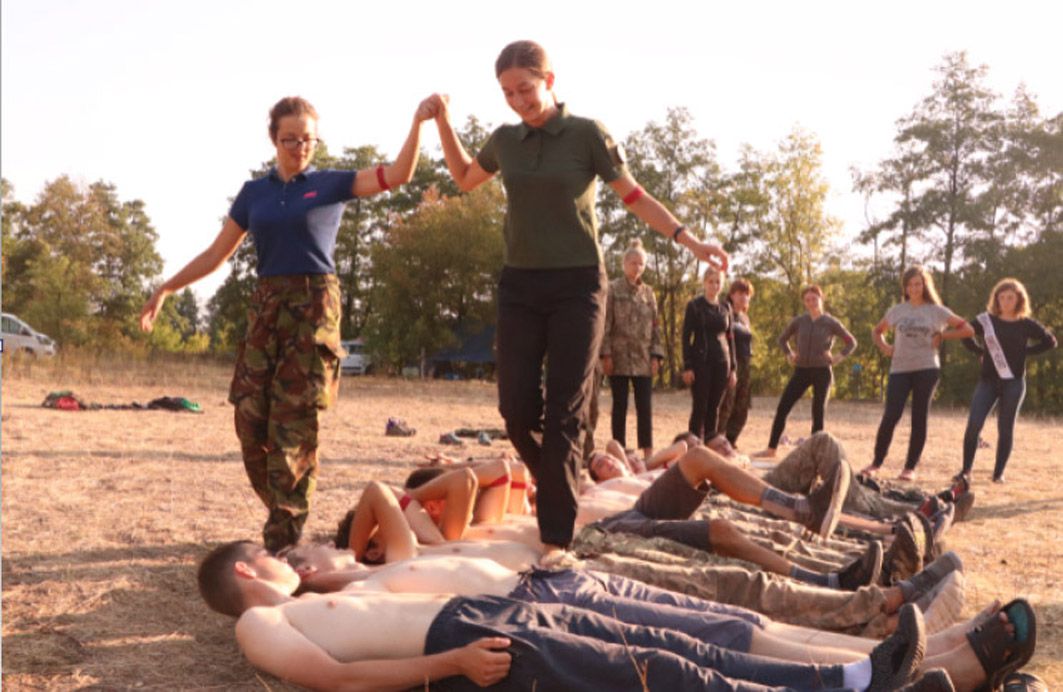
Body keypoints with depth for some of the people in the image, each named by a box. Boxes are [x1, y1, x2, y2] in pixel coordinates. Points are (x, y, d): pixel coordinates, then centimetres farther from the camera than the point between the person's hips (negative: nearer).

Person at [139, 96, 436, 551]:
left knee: (294, 427, -5)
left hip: (313, 308, -4)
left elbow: (398, 174, -7)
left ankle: (283, 540, 2)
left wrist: (418, 122, -18)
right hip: (266, 307, 4)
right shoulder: (254, 193, 14)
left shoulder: (331, 184, 4)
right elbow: (217, 253, 17)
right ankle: (285, 515, 19)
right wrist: (166, 289, 15)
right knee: (251, 420, 0)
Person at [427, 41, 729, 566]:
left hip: (577, 285, -4)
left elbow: (634, 197, 1)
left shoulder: (587, 133, -4)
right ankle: (558, 492, 25)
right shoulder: (505, 140, 8)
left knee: (563, 412, -7)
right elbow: (464, 178, 26)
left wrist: (687, 239, -11)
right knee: (517, 407, -1)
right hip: (520, 286, 4)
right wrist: (442, 121, 13)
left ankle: (556, 536, -3)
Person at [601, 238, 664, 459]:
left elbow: (655, 326, 12)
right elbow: (605, 323, -5)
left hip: (643, 358, 3)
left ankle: (648, 452, 4)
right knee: (620, 405, 2)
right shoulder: (613, 289, 0)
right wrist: (606, 354, -11)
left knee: (645, 407, 0)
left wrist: (656, 355, 3)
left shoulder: (648, 292, 13)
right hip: (619, 356, -3)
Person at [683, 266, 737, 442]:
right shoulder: (694, 306, -1)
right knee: (699, 407, -5)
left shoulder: (725, 308, 12)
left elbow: (730, 339, 15)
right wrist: (687, 367, -11)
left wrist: (732, 368, 11)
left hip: (721, 362, 4)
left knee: (714, 408, 5)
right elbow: (686, 337, -4)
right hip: (701, 361, -4)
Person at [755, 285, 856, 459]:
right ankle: (771, 449, 4)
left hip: (822, 372, -3)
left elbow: (851, 342, 5)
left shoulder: (831, 323, -3)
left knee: (818, 413, 3)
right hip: (801, 371, 3)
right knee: (782, 408, -3)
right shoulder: (799, 321, 4)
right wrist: (789, 355, 6)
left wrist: (838, 357, -6)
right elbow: (782, 338, 19)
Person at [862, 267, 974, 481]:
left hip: (927, 369, -1)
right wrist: (884, 348, 5)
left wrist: (941, 336, -2)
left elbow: (967, 329, 6)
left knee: (919, 419, 1)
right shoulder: (897, 311, 10)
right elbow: (877, 331, 23)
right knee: (891, 416, -10)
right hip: (899, 369, 1)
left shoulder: (936, 311, 5)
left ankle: (910, 467, 8)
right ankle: (876, 462, 2)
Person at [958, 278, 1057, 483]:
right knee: (973, 425, -9)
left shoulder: (1026, 324, 1)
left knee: (1005, 429, 3)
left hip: (1013, 383, 0)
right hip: (987, 381, 1)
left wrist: (1025, 351, -2)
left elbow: (1050, 341, 6)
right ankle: (966, 470, 0)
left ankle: (998, 473, 11)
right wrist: (980, 352, 4)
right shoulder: (986, 320, 3)